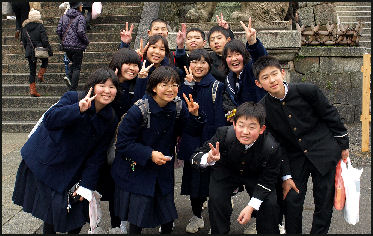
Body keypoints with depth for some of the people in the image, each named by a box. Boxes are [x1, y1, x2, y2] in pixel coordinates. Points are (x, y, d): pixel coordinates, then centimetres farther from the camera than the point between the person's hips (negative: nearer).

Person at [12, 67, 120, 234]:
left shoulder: (110, 122, -3)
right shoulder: (72, 98, -13)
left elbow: (97, 157, -2)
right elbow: (50, 120, -28)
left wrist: (86, 186, -7)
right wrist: (79, 109, -41)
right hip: (44, 163, -3)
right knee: (51, 208, 0)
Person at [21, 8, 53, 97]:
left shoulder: (24, 27, 7)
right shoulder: (40, 26, -7)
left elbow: (23, 41, 13)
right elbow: (45, 40, -10)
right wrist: (49, 50, -4)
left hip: (29, 52, 4)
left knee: (32, 70, 9)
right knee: (45, 61, 29)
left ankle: (32, 90, 7)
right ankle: (41, 74, 8)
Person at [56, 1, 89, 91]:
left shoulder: (64, 16, 7)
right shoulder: (80, 17, -9)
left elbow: (58, 30, 4)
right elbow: (81, 32, -20)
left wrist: (63, 40, 18)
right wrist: (86, 41, -5)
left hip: (66, 46, 5)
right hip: (77, 46, -5)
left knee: (74, 63, 25)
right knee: (77, 67, 4)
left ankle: (69, 77, 0)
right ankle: (73, 89, 2)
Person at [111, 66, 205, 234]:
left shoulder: (178, 107, -5)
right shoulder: (138, 110, -20)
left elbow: (193, 131, 0)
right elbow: (123, 143, -17)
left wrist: (194, 115, -20)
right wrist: (150, 154, -25)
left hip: (164, 170, 5)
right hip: (137, 170, -4)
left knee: (168, 217, 14)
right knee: (138, 220, 4)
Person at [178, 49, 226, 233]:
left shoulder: (216, 86, -3)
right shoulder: (185, 85, 8)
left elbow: (219, 116, -7)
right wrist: (188, 84, -14)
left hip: (209, 138, -3)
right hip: (190, 139, 3)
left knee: (209, 175, 1)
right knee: (193, 175, 10)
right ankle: (196, 216, 26)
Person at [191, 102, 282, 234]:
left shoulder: (272, 148, -32)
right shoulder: (224, 135, -32)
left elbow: (267, 180, -18)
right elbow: (195, 157, -27)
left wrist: (251, 207, -24)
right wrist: (209, 159, -51)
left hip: (255, 175, 0)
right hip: (226, 172, 0)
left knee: (270, 204, -14)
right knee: (216, 199, -20)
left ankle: (268, 231, 16)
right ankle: (219, 231, 7)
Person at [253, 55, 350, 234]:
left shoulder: (307, 91, -16)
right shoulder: (263, 108, -10)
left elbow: (331, 116, -3)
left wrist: (343, 145, 4)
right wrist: (285, 176, -4)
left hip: (324, 153, -1)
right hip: (295, 158, 1)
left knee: (324, 202, 6)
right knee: (291, 201, 0)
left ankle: (319, 232, 27)